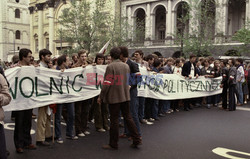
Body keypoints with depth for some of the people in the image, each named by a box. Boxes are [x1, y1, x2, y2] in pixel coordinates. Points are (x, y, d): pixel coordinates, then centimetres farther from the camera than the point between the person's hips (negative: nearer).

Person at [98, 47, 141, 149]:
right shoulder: (126, 66, 8)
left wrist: (101, 97, -8)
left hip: (114, 97, -6)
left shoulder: (110, 66, -12)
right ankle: (136, 140, 18)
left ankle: (113, 144, 13)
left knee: (114, 120, 2)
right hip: (126, 96, 6)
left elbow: (107, 83, -15)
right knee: (128, 117, 14)